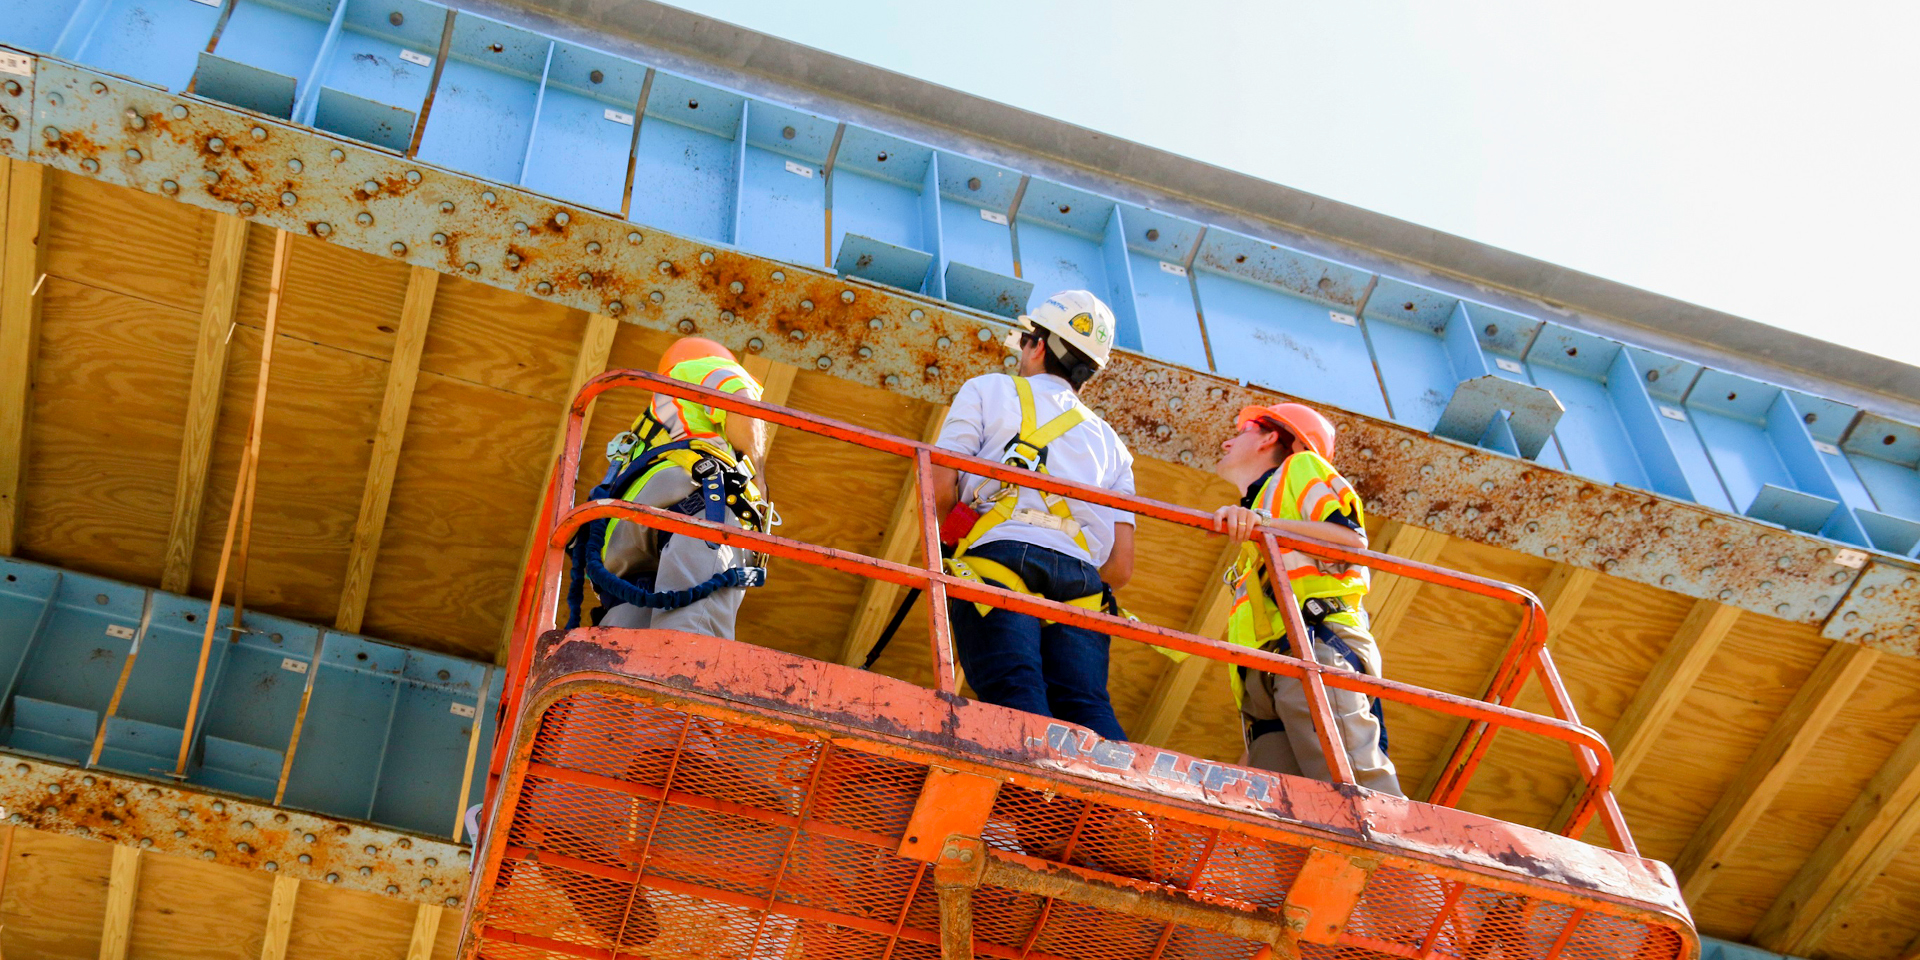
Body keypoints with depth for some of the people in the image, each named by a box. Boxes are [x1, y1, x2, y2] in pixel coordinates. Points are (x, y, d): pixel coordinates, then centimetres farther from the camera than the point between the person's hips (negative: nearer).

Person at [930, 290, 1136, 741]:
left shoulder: (989, 390, 22)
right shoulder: (1111, 444, 32)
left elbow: (938, 491, 7)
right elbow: (1121, 566, 19)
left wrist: (956, 537, 27)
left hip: (1000, 560, -3)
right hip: (1080, 580, 3)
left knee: (1018, 702, -21)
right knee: (1087, 706, -12)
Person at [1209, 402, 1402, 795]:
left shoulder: (1300, 468, 19)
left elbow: (1352, 539, -1)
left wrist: (1264, 524, -12)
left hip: (1317, 649, -7)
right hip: (1261, 686, 7)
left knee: (1358, 790, -25)